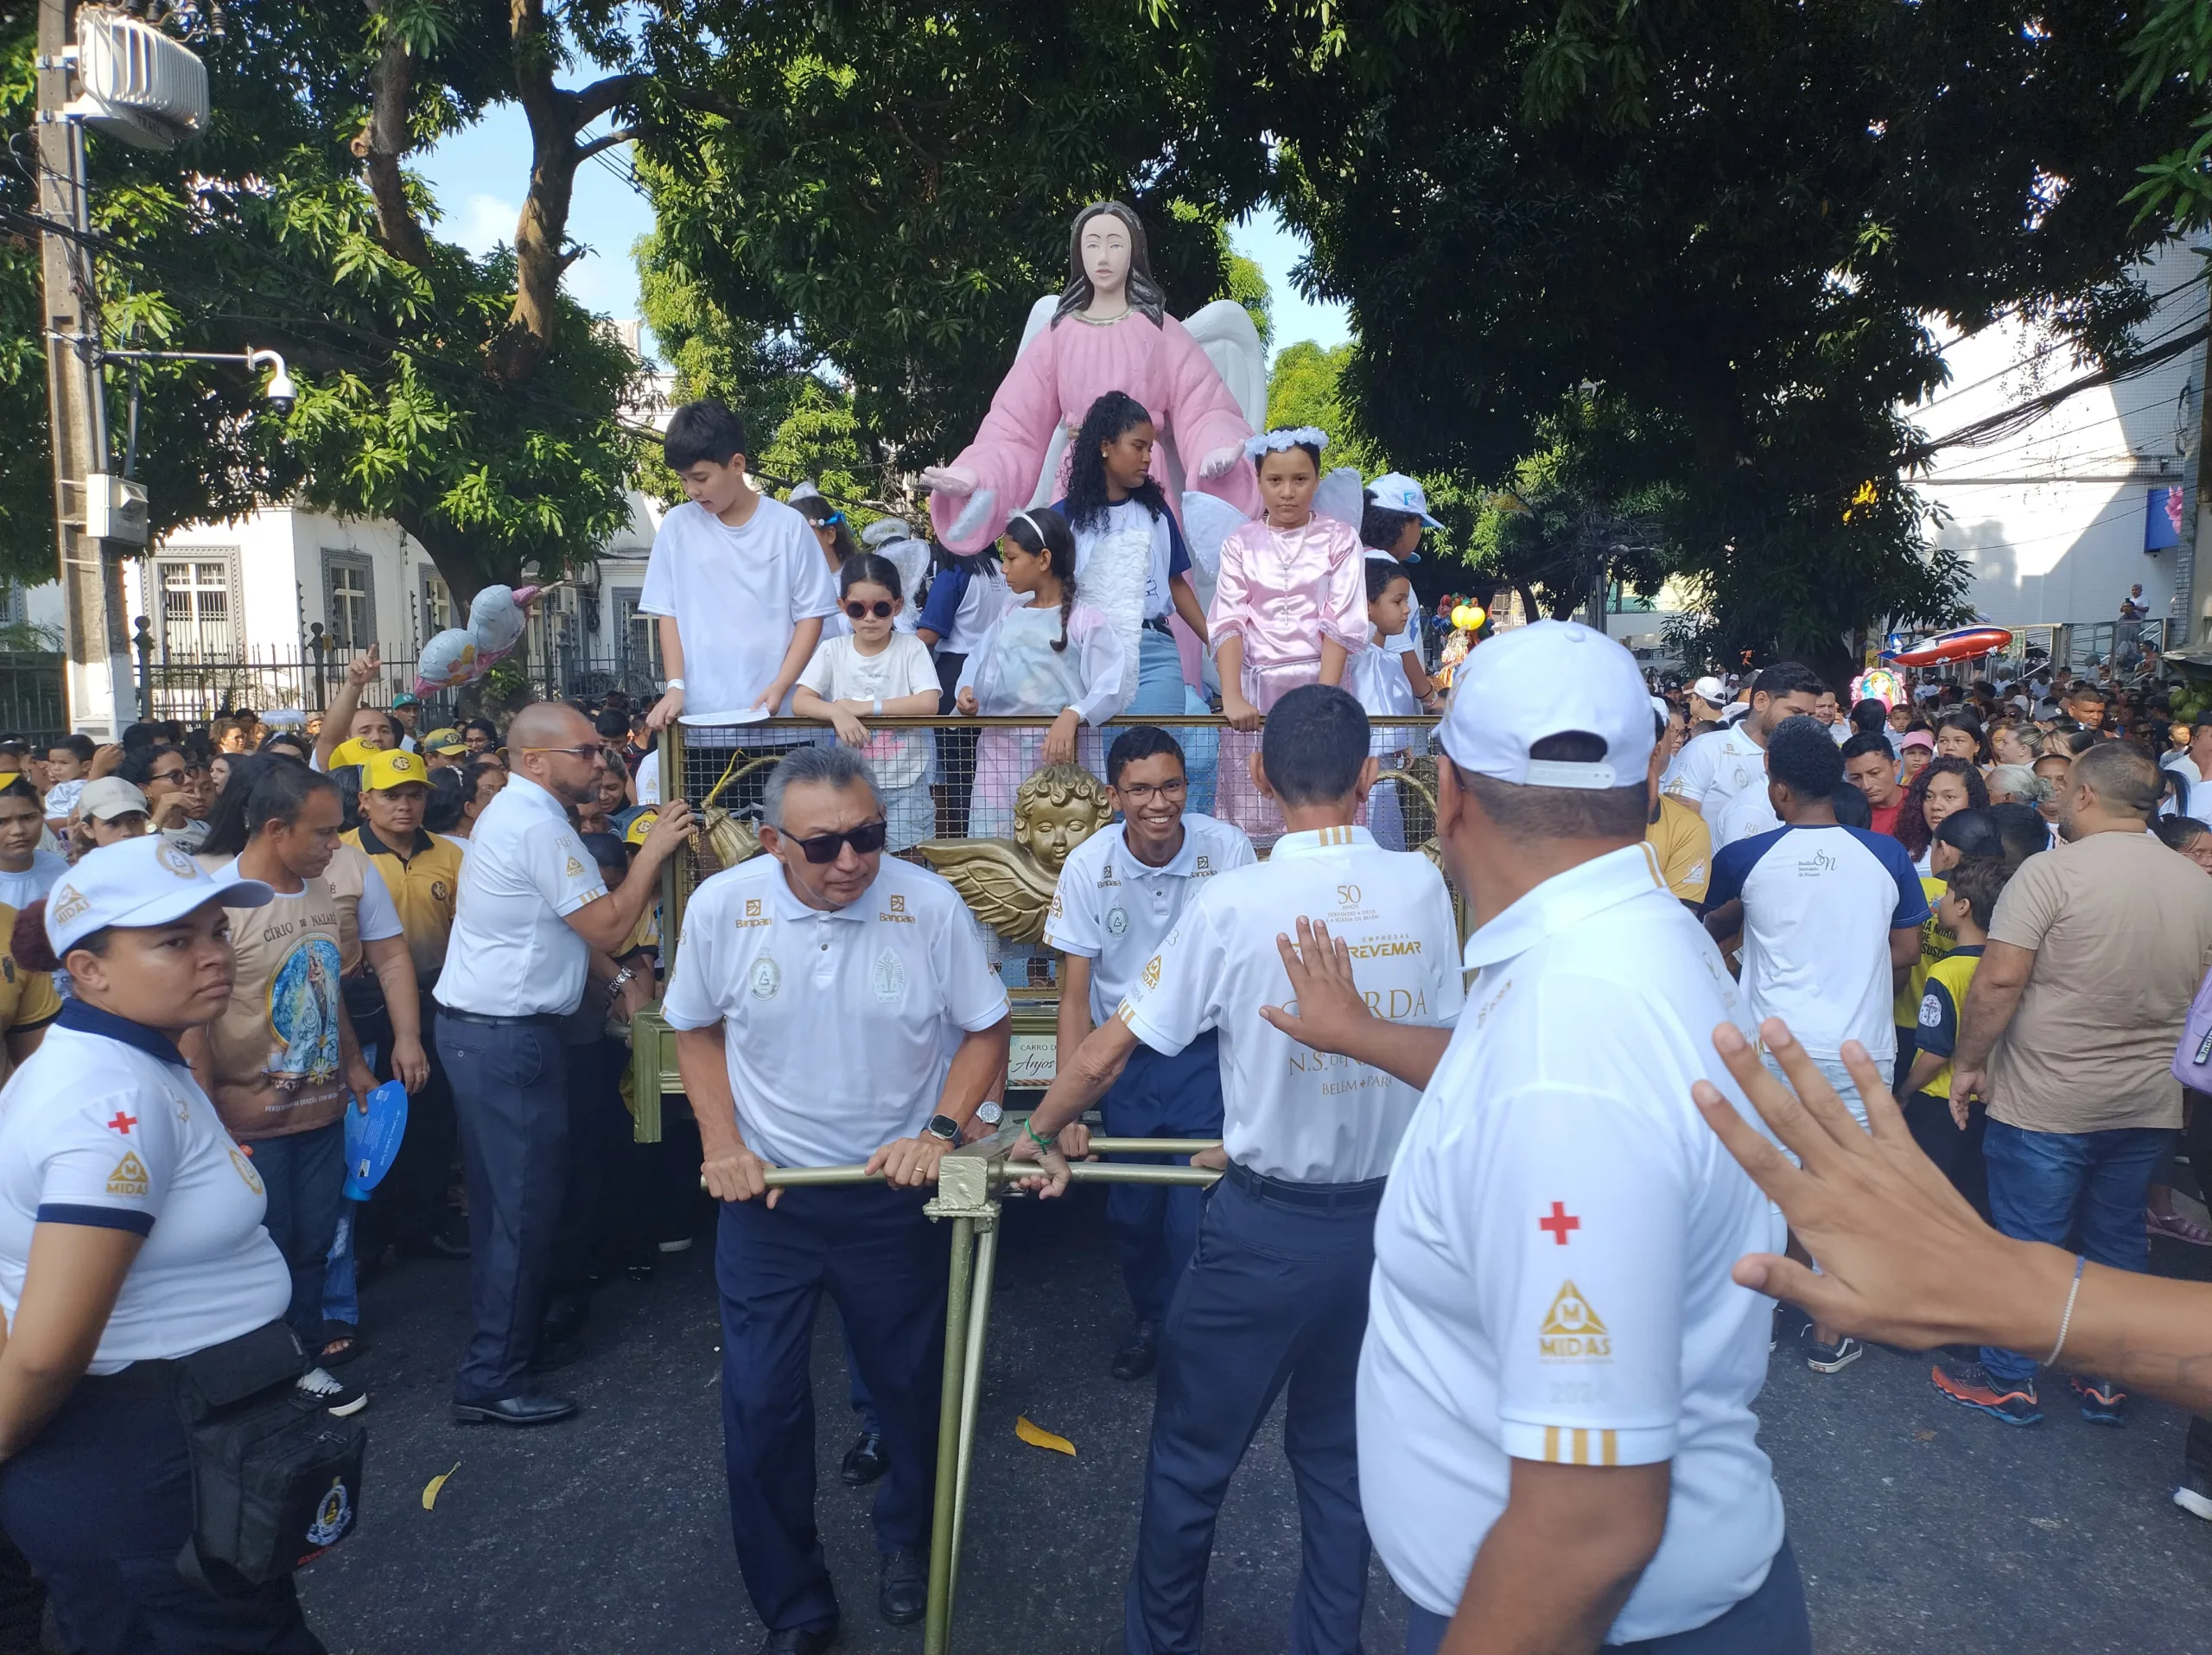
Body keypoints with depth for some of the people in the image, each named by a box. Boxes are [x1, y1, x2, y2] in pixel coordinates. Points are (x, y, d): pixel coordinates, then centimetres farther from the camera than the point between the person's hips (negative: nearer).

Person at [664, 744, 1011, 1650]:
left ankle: (906, 1540, 47)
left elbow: (987, 1028, -5)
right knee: (759, 1406, 6)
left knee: (909, 1384, 16)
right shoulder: (721, 906, -13)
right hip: (766, 1193, 1)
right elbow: (697, 1028, 4)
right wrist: (721, 1146, -6)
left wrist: (939, 1132, -17)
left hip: (894, 1192, 0)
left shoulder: (928, 904, -17)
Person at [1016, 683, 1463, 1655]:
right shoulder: (1422, 891, -6)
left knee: (1191, 1454, 16)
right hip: (1387, 1217, 4)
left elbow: (1108, 1051, -12)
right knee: (1339, 1455, 21)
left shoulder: (1235, 904, -16)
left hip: (1267, 1227, -4)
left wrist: (1038, 1136, 7)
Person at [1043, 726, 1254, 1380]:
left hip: (1206, 1051, -1)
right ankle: (1150, 1318, 41)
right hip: (1126, 1056, 2)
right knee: (1130, 1209, 11)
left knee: (1196, 1215, -5)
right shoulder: (1088, 865, -13)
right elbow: (1076, 996, -10)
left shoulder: (1228, 849, -16)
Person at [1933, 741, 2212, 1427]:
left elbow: (1999, 980, -21)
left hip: (2047, 1104, -6)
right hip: (2151, 1106, 6)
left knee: (2025, 1241, 7)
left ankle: (2008, 1381, 20)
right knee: (2119, 1241, 19)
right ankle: (2108, 1382, 31)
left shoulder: (2053, 870, -16)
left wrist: (1968, 1063, -9)